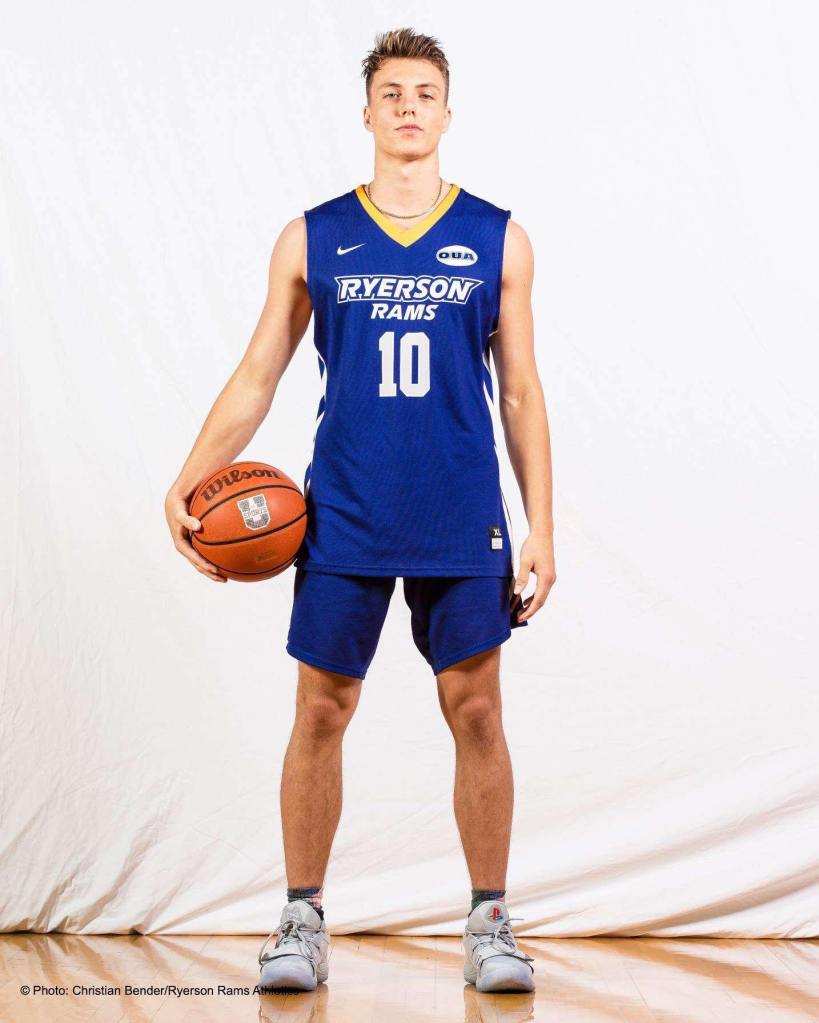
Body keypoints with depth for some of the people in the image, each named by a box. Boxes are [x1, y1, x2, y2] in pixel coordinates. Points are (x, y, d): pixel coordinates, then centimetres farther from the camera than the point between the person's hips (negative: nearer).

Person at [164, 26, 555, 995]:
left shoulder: (498, 238, 5)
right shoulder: (311, 239, 6)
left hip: (463, 521, 0)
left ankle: (489, 923, 16)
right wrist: (188, 482, -3)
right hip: (343, 517, 0)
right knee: (320, 712, 3)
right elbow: (255, 379, 8)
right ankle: (302, 921, 18)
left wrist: (541, 529, 1)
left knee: (476, 714, 2)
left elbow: (521, 395, 6)